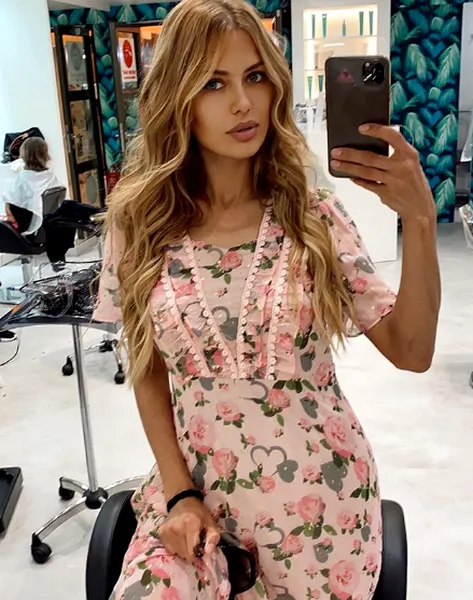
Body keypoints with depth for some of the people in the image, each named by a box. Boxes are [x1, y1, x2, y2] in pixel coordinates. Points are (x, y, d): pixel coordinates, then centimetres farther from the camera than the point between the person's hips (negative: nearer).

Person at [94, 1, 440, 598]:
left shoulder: (313, 216, -8)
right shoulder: (140, 223, -6)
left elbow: (411, 352, -10)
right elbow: (148, 371, 3)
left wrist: (418, 219, -22)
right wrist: (179, 493, -4)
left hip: (317, 494, 0)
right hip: (194, 487, 1)